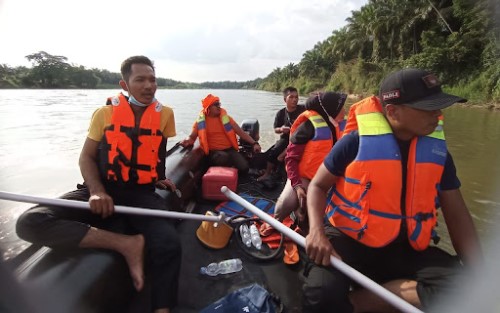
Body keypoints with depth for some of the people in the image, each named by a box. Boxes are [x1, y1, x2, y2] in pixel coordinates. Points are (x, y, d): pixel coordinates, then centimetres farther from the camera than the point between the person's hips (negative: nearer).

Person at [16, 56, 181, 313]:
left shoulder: (165, 114, 5)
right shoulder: (104, 113, 5)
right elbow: (86, 157, 5)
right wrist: (96, 191, -13)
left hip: (142, 194, -1)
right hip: (103, 190, 2)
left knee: (169, 245, -30)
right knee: (29, 222, -23)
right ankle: (128, 244, -24)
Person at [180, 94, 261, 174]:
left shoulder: (226, 118, 7)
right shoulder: (200, 121, 3)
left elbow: (241, 132, 4)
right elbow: (192, 137, 6)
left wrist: (254, 143, -6)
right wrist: (187, 141, -19)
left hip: (230, 150, 2)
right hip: (214, 152, -2)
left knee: (244, 167, -23)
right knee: (224, 158, -37)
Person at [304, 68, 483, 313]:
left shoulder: (437, 151, 1)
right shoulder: (357, 141, -13)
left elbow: (456, 215, 7)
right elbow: (318, 185, -3)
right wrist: (316, 231, -22)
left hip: (403, 248, 5)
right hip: (347, 238, -5)